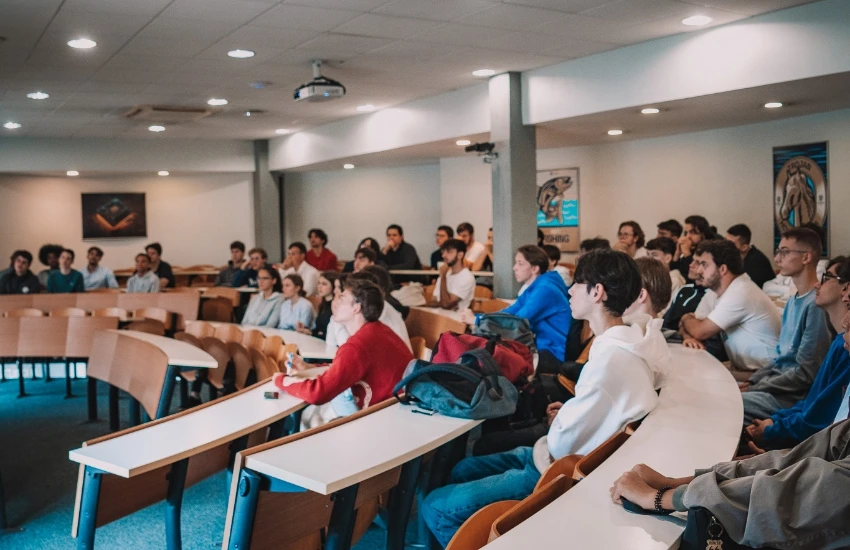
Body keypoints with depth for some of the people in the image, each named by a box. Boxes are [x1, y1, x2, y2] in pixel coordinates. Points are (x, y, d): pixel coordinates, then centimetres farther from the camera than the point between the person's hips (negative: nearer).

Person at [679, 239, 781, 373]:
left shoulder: (740, 294, -22)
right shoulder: (719, 291, 7)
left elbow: (701, 331, -20)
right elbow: (696, 328, 8)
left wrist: (687, 319, 1)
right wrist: (690, 337, -16)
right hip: (744, 369, 8)